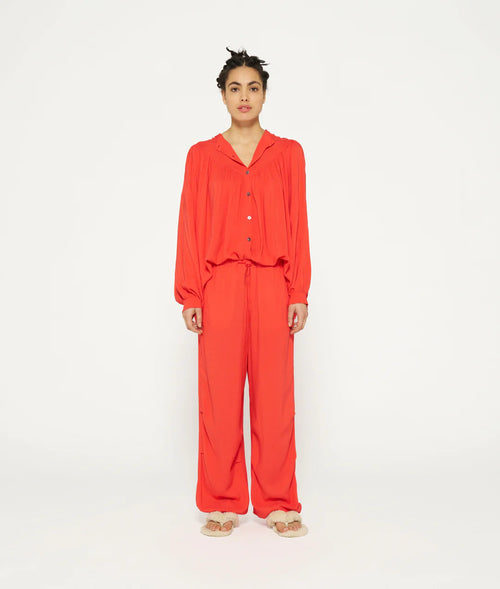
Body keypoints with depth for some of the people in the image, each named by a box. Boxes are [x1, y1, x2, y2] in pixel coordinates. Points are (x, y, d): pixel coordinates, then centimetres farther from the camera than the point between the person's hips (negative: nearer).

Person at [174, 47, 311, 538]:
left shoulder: (288, 153, 10)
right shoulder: (202, 156, 8)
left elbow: (298, 225, 6)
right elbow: (190, 227, 5)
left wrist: (299, 293, -1)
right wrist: (189, 296, -2)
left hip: (272, 285, 0)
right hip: (220, 286, 0)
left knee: (275, 396, 2)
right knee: (220, 396, 2)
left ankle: (277, 503, 17)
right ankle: (222, 503, 17)